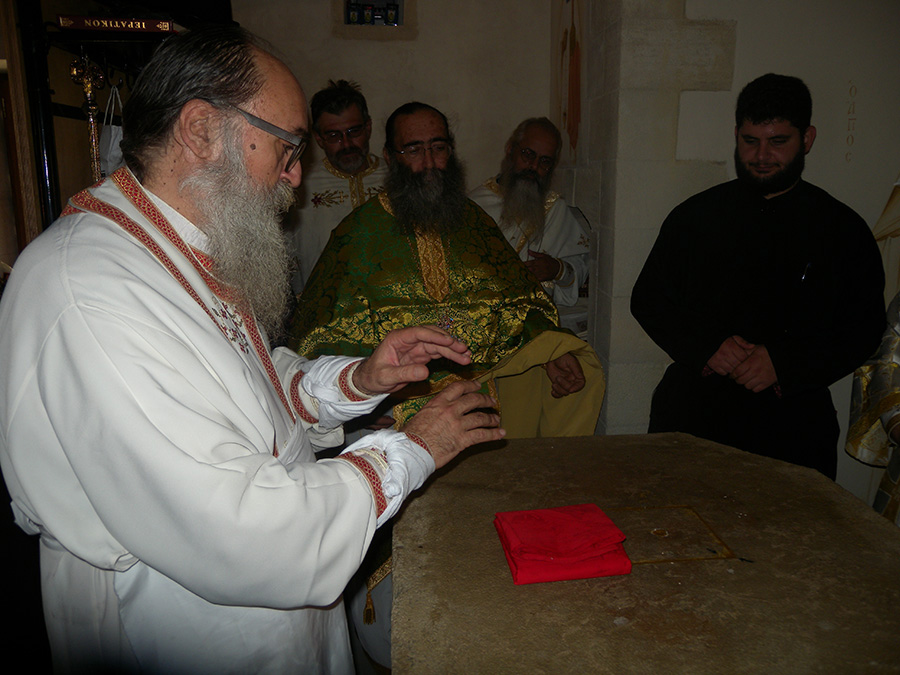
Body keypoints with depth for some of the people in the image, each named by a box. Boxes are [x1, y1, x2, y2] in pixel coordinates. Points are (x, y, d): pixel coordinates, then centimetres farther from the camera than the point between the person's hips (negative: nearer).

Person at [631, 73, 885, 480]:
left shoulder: (843, 230, 6)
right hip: (693, 412, 1)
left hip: (791, 421, 0)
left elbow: (865, 329, 2)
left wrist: (783, 363, -13)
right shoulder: (695, 216, 8)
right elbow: (648, 299, 6)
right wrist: (707, 347, -10)